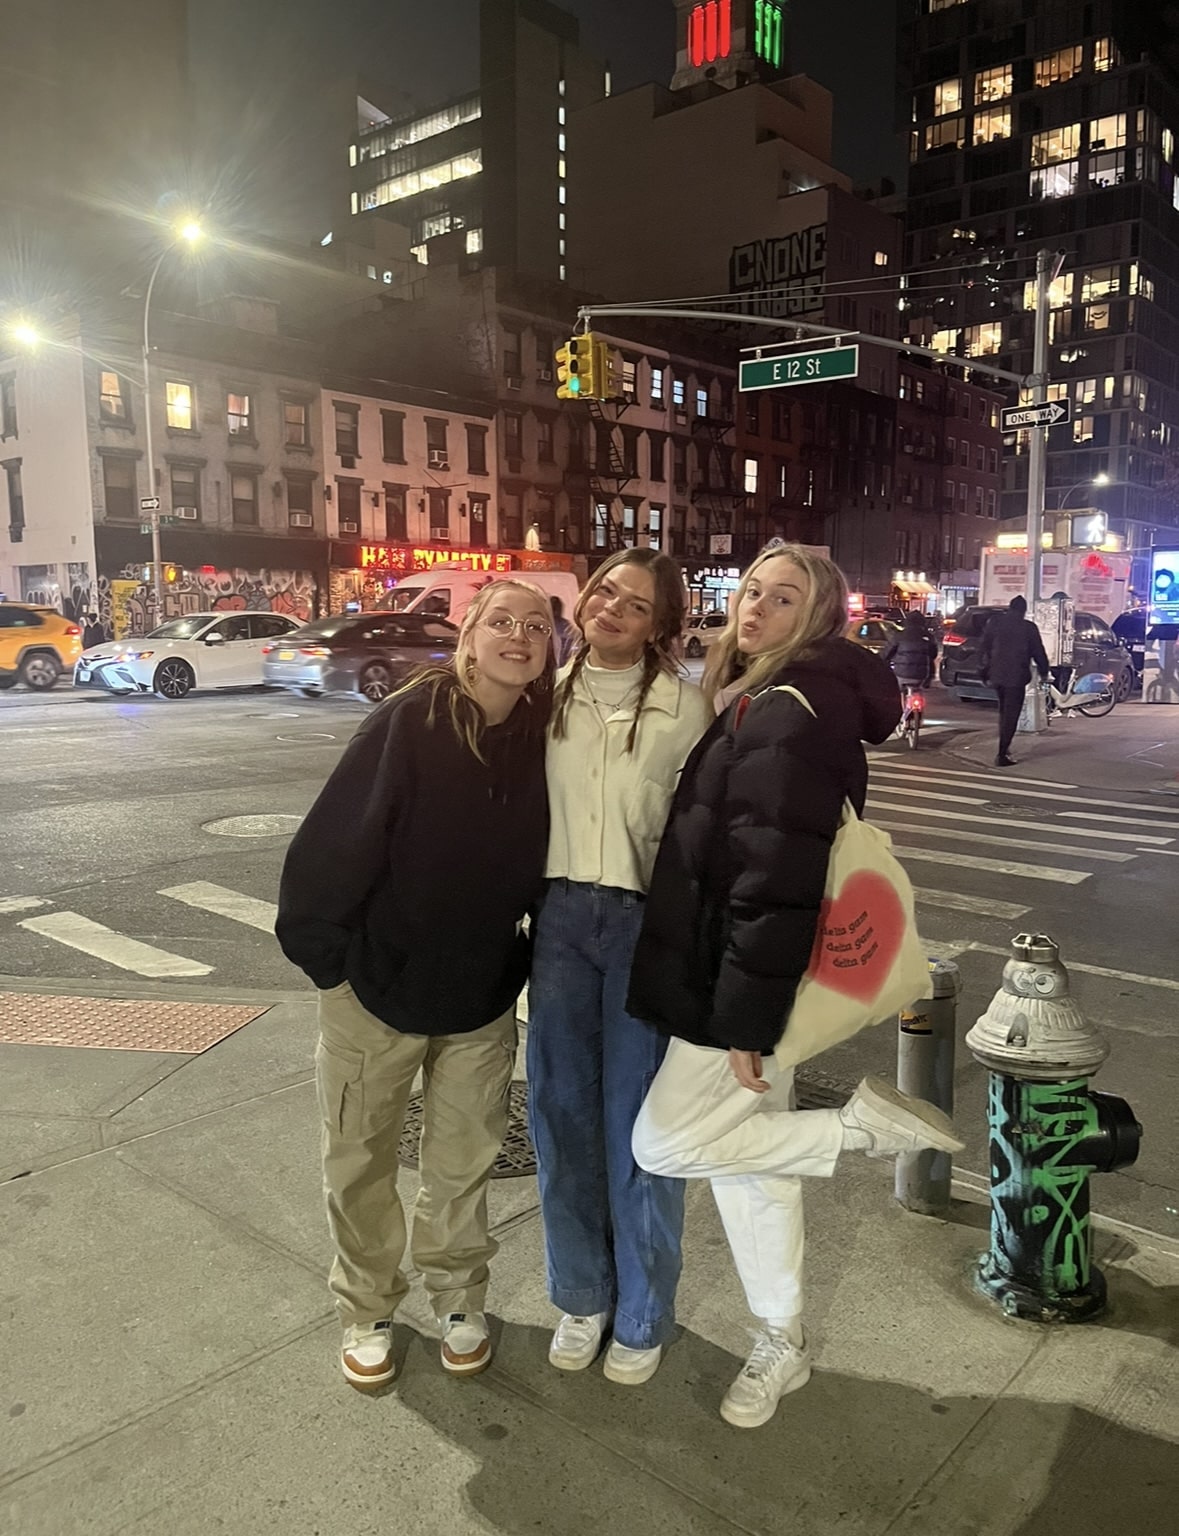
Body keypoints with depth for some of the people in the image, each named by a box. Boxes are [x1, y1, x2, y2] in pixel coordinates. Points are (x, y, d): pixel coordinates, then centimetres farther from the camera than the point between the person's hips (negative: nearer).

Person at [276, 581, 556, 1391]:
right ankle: (367, 1311, 35)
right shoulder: (410, 721, -20)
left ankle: (459, 1297, 40)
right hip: (377, 984, -3)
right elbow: (335, 838, -18)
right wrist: (323, 952, -14)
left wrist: (537, 958, 3)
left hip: (483, 994, 3)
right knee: (362, 1161, 13)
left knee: (464, 1160, 17)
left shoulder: (544, 740, -6)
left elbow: (545, 860, 3)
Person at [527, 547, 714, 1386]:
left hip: (647, 923, -3)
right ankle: (582, 1294, 34)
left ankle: (643, 1315, 28)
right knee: (562, 1110, 12)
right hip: (560, 915, 3)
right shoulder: (548, 695, 4)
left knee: (637, 1123, 6)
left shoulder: (686, 707, -5)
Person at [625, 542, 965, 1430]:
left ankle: (864, 1126, 4)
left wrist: (747, 1018, -23)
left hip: (740, 984, -9)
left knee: (666, 1144, 0)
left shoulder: (786, 712, -19)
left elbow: (775, 878, -24)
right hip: (733, 973, 9)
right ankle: (783, 1347, 33)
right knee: (748, 1158, 17)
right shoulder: (761, 701, 12)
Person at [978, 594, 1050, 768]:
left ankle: (1004, 748, 26)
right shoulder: (1028, 627, -5)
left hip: (996, 674, 4)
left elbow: (983, 649, 4)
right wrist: (1043, 673, 18)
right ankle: (1002, 755, -5)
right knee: (1011, 715, -1)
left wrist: (984, 673, 10)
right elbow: (1038, 652, 2)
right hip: (1016, 676, -4)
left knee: (1004, 712, 22)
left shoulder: (995, 622, 3)